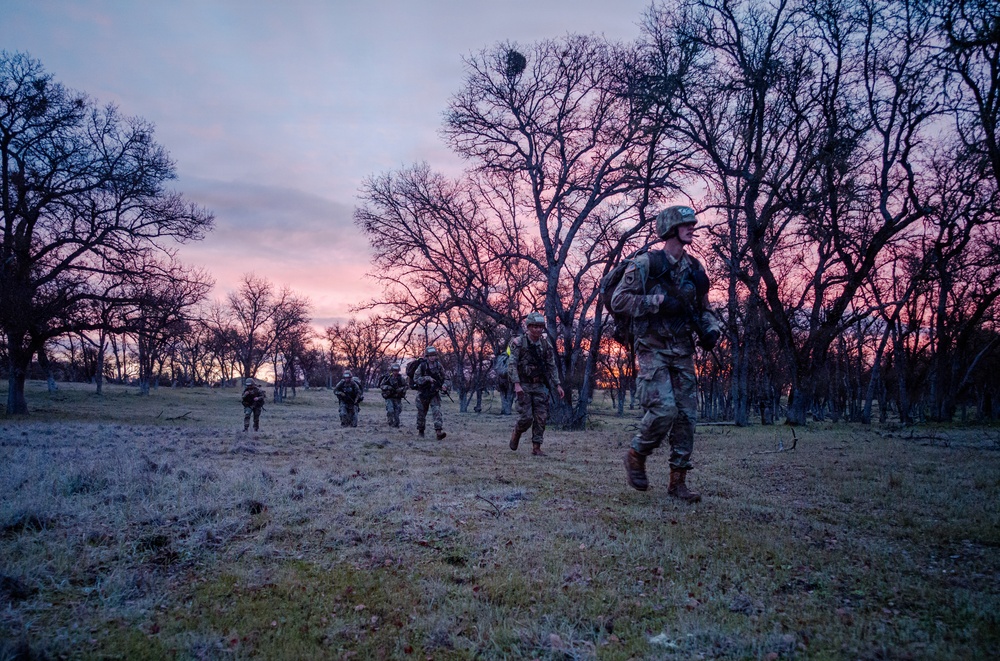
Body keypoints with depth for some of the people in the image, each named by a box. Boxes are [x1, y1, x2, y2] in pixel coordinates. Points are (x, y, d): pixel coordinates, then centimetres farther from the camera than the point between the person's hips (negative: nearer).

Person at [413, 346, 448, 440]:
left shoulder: (438, 365, -2)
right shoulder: (422, 366, -11)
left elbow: (445, 377, 8)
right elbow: (416, 379, -15)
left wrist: (444, 385, -10)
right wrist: (427, 378, -27)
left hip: (435, 393, 1)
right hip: (423, 393, -1)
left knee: (437, 410, -16)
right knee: (421, 413, 12)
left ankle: (439, 431, -25)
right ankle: (420, 431, 32)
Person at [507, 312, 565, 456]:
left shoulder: (546, 345, 4)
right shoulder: (518, 343, -10)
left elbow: (551, 366, 10)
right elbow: (511, 364, -15)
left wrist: (557, 385, 3)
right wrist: (516, 384, -25)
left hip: (540, 386, 4)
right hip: (523, 386, -4)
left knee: (541, 418, -2)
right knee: (527, 417, -9)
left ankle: (536, 447, 7)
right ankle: (516, 433, 22)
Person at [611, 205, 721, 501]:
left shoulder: (694, 268, 13)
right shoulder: (645, 263, -5)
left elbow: (704, 309, 21)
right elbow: (618, 299, -10)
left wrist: (710, 330, -1)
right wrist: (658, 302, -19)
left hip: (682, 352, 6)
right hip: (653, 350, -6)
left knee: (686, 415, 3)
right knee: (664, 410, -18)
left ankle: (678, 481, 12)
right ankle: (636, 455, 9)